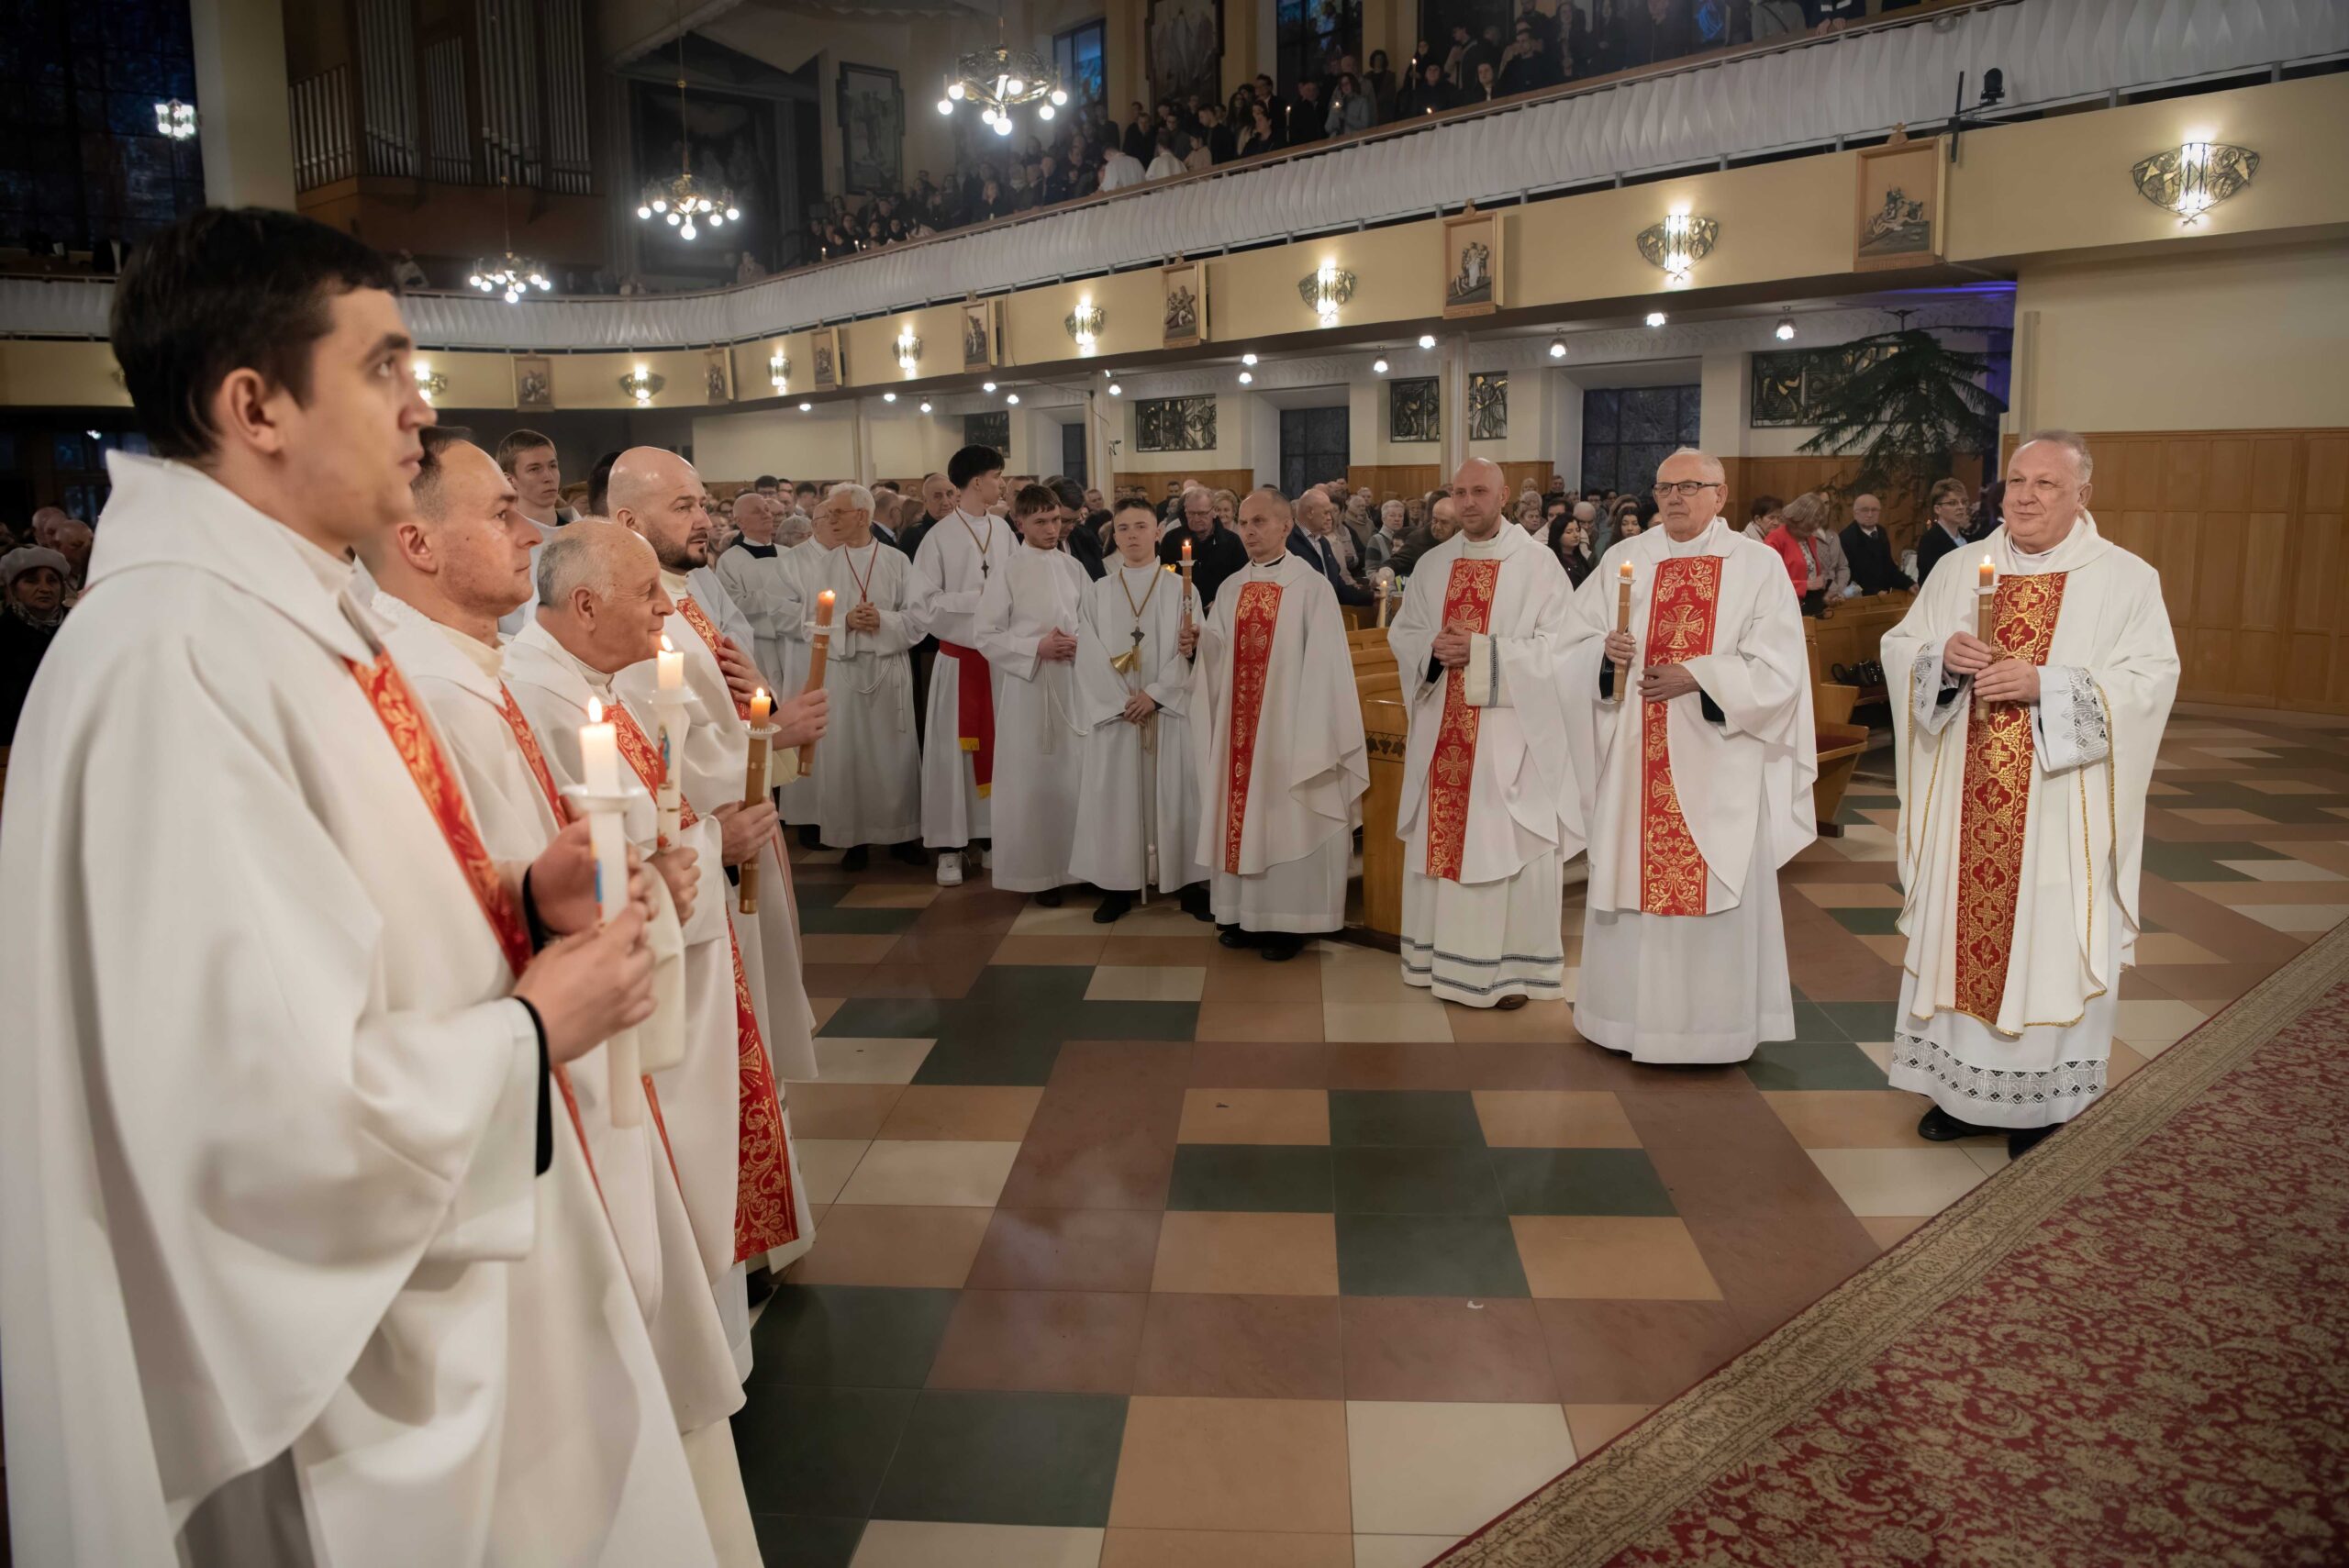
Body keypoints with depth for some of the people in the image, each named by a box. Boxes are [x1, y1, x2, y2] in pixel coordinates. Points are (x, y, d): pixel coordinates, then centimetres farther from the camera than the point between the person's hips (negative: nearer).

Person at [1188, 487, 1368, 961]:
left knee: (1286, 818, 0)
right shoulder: (1231, 589, 11)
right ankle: (1245, 914, 20)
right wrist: (1199, 645, -11)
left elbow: (1323, 667, -12)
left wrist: (1313, 740, -18)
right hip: (1237, 728, 6)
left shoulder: (1312, 587, -8)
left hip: (1286, 727, -6)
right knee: (1240, 813, 9)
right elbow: (1220, 658, 12)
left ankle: (1287, 922, 9)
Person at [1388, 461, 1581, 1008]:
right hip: (1443, 728, 5)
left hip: (1510, 729, -5)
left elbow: (1558, 643, -10)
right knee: (1441, 840, 9)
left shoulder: (1537, 562, -4)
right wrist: (1434, 649, -9)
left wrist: (1481, 650, -18)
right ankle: (1444, 957, 20)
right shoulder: (1432, 564, 11)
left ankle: (1514, 967, 7)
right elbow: (1401, 634, 13)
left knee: (1509, 847, -2)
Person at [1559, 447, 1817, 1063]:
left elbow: (1778, 668, -6)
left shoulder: (1759, 565, 1)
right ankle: (1633, 1009, 21)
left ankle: (1713, 1021, 13)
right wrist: (1605, 650, -14)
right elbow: (1575, 644, 7)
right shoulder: (1621, 560, 9)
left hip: (1720, 763, -2)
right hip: (1635, 757, 3)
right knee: (1632, 877, 7)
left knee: (1719, 890, 1)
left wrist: (1697, 678, -16)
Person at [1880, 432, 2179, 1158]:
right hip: (1964, 806, 3)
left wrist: (2044, 683, -22)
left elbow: (2149, 681, -10)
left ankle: (2041, 1103, 15)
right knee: (1958, 931, 8)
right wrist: (1941, 655, -13)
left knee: (2048, 943, 1)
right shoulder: (1960, 570, 9)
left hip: (2059, 812, -3)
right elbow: (1897, 647, 9)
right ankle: (1963, 1088, 21)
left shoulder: (2126, 579, -1)